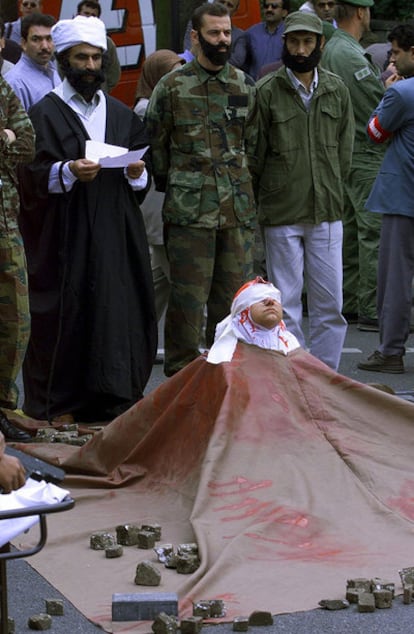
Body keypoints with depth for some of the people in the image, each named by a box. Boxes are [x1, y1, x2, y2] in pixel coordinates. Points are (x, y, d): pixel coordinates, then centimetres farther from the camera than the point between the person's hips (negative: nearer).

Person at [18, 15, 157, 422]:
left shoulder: (121, 114, 16)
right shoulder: (45, 114, 2)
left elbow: (143, 181, 16)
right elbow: (32, 177, -6)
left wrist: (137, 172, -6)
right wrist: (68, 172, -22)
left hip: (117, 234, 4)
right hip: (66, 235, -4)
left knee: (120, 311, 0)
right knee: (66, 316, -6)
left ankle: (113, 400, 7)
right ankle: (58, 405, 3)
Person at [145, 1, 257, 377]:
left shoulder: (245, 86, 11)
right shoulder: (172, 86, 0)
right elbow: (154, 145, 5)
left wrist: (243, 186, 14)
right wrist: (171, 185, 5)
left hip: (238, 209, 4)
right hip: (190, 210, -4)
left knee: (234, 294, 7)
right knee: (188, 296, -3)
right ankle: (181, 374, 6)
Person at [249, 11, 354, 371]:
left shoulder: (337, 91, 7)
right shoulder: (266, 92, -4)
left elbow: (345, 153, 13)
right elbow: (254, 154, 1)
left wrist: (328, 191, 8)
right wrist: (265, 199, 4)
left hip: (327, 213, 3)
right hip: (281, 215, -3)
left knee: (330, 304, 5)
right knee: (286, 305, 2)